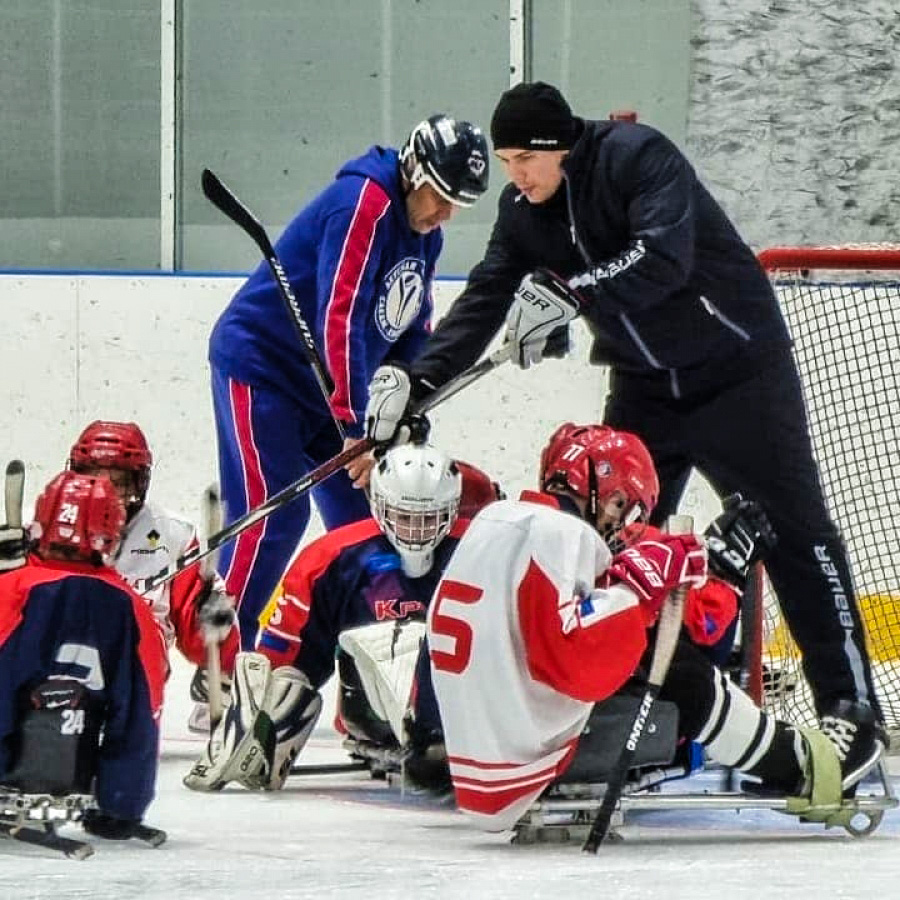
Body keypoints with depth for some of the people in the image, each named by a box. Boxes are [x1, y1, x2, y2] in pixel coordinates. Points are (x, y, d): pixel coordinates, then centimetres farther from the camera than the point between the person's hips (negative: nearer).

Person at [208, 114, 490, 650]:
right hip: (260, 369, -9)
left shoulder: (425, 234, 8)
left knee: (365, 518, 6)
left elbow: (412, 335, 13)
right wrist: (357, 429, -29)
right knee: (273, 516, -16)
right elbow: (339, 319, -29)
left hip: (327, 388, 9)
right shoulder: (364, 204, -23)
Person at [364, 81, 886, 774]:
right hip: (646, 384, 7)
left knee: (794, 532, -7)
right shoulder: (524, 210, 0)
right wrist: (416, 380, -13)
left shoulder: (638, 157, -22)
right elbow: (484, 301, -2)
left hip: (737, 368, -7)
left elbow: (663, 259, -35)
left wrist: (564, 292, -37)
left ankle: (853, 708, -7)